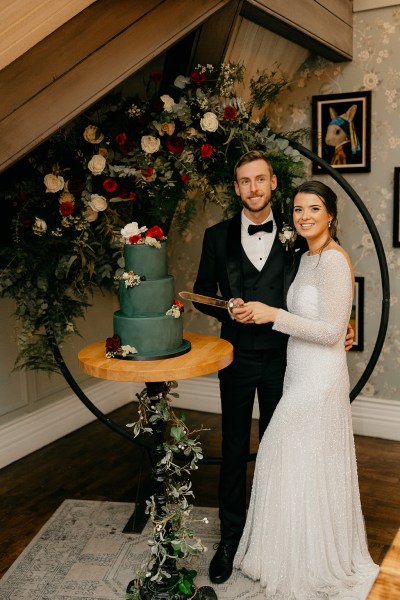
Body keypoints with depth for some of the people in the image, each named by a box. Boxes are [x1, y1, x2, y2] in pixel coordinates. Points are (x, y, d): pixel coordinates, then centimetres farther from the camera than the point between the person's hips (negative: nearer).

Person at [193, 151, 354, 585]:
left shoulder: (295, 234, 0)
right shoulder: (218, 235, 1)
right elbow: (202, 293, 4)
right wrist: (227, 309, -15)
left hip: (282, 357, 0)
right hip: (238, 357, 0)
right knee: (234, 450, 10)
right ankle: (231, 537, 25)